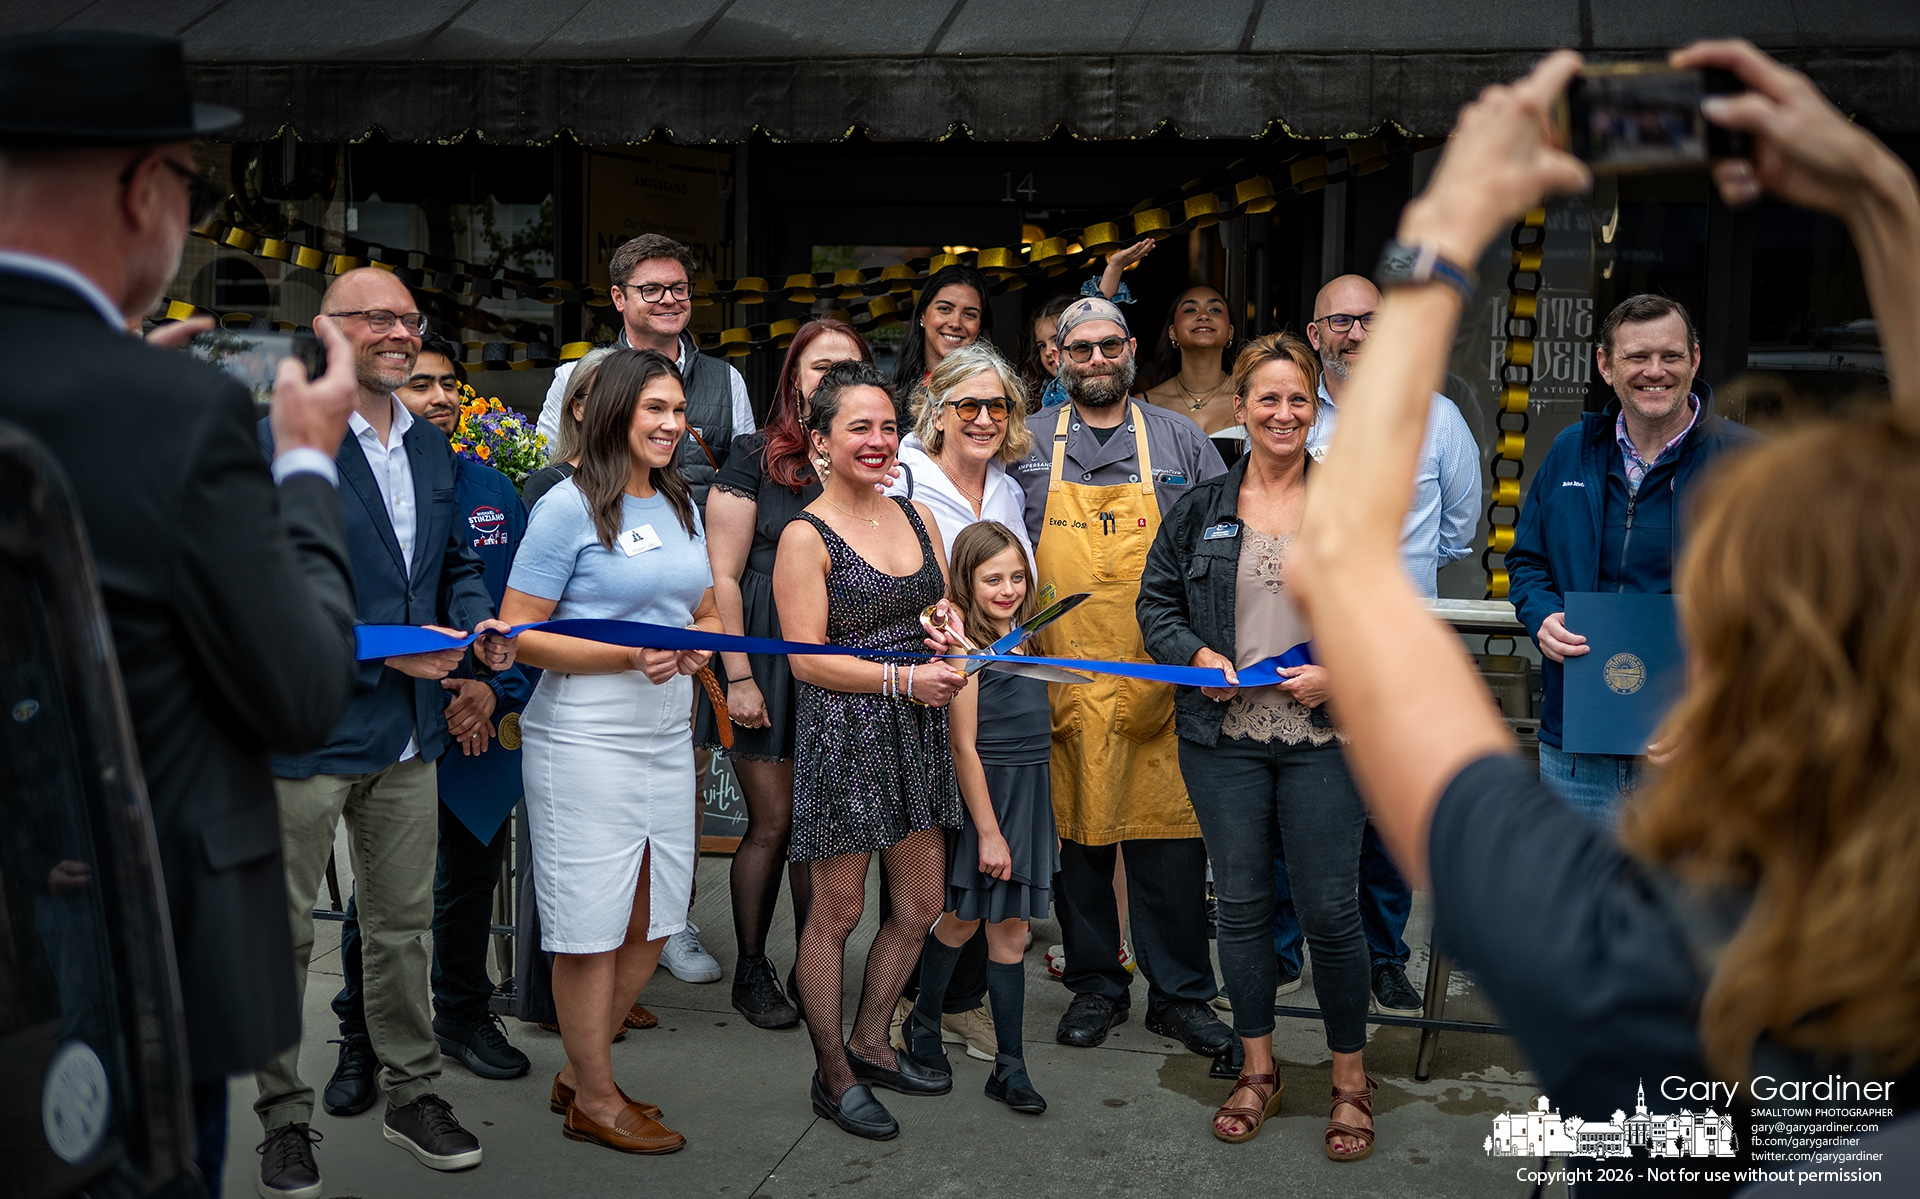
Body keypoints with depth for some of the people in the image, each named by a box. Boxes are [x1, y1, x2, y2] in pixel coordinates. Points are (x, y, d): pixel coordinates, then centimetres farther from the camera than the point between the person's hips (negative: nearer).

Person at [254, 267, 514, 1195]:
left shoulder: (431, 447, 11)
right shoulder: (278, 441, -12)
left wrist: (481, 622, -1)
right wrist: (381, 650, -22)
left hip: (406, 734, 7)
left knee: (404, 925, 17)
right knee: (281, 935, 8)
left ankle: (412, 1095, 31)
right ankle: (284, 1119, 24)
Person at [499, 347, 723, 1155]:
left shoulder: (681, 506, 13)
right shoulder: (569, 506, -8)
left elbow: (707, 612, 22)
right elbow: (519, 634, -11)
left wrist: (700, 645, -1)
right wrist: (630, 656, -19)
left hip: (667, 736, 7)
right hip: (585, 739, -7)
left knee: (653, 921, 12)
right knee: (592, 925, 1)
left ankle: (580, 1072, 29)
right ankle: (594, 1102, 16)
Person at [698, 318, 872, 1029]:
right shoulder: (755, 458, -3)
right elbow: (723, 577, -5)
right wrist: (738, 677, -10)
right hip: (769, 663, -3)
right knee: (772, 823, 2)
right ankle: (751, 971, 19)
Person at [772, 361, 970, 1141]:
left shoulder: (917, 516, 10)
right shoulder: (806, 536, -9)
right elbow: (807, 659, -14)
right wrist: (904, 678, -22)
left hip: (918, 732, 7)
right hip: (843, 734, -7)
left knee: (920, 905, 14)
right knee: (837, 911, 5)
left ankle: (870, 1044, 34)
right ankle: (832, 1075, 21)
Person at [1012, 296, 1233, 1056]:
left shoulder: (1181, 441, 10)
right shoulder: (1026, 445, 9)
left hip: (1163, 679, 0)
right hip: (1061, 677, 0)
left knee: (1170, 835, 1)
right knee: (1076, 832, 7)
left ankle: (1180, 994, 15)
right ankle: (1093, 986, 22)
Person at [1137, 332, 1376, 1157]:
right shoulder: (1200, 508, 6)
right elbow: (1155, 601, 10)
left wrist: (1341, 670, -11)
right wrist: (1195, 654, -7)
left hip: (1322, 737, -2)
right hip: (1223, 736, 2)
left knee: (1330, 910, 1)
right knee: (1241, 904, 11)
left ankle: (1350, 1079, 20)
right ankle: (1258, 1071, 27)